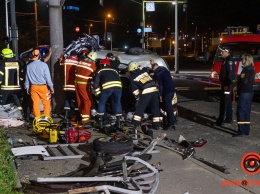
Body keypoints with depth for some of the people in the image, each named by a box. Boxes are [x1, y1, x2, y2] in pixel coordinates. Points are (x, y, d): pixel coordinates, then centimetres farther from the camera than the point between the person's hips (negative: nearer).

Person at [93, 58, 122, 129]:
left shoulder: (100, 71, 24)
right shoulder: (114, 71, 35)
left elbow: (96, 83, 14)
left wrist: (98, 92, 21)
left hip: (107, 87, -3)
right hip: (118, 86, 3)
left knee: (102, 103, 17)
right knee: (117, 103, 21)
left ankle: (101, 121, 16)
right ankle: (118, 121, 18)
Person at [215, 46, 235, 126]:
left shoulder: (230, 61, -17)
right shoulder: (226, 60, 15)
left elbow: (230, 74, -24)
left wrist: (227, 85, -25)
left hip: (227, 85, -11)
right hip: (225, 84, 11)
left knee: (223, 103, -10)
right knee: (228, 102, 16)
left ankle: (220, 120, -10)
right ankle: (229, 118, 25)